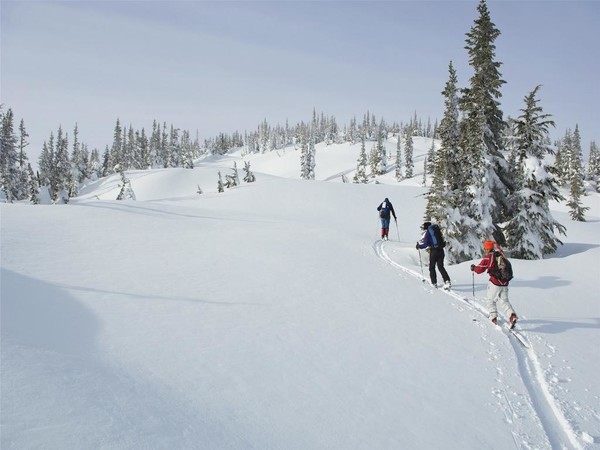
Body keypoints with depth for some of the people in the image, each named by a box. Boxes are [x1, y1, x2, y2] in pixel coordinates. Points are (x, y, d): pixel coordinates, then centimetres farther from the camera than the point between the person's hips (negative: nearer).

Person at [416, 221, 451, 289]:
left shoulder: (427, 233, -5)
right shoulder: (436, 230, 13)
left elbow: (425, 245, -9)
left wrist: (419, 246, 10)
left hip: (433, 251, -5)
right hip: (441, 250, 5)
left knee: (432, 267, 12)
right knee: (441, 267, 9)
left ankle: (434, 283, 15)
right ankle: (447, 281, -6)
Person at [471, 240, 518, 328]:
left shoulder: (488, 257, -8)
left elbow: (480, 269, -4)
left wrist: (473, 268, 16)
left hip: (495, 283, -5)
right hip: (505, 283, 5)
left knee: (491, 300, 13)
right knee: (504, 301, 13)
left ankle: (493, 317, 5)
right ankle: (512, 315, -7)